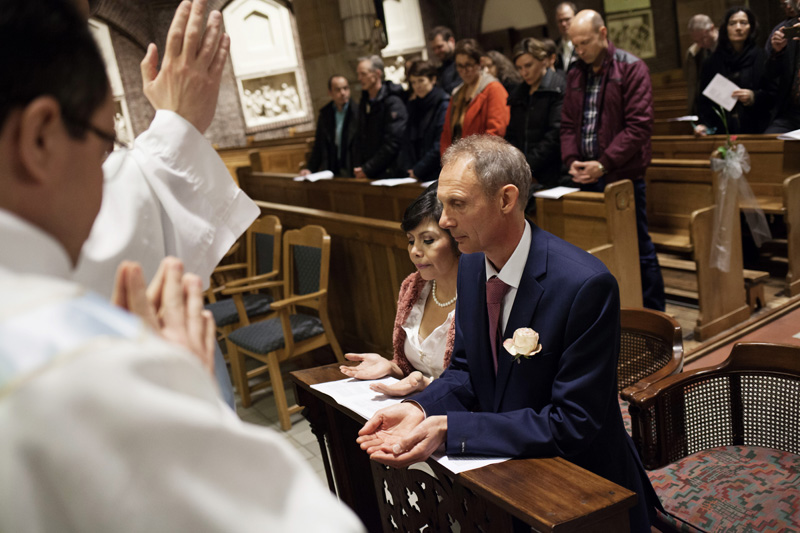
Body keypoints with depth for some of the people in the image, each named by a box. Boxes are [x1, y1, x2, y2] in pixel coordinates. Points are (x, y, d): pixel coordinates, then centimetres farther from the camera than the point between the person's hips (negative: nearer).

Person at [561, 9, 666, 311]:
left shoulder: (631, 68, -6)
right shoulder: (576, 75, 12)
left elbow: (639, 125, -13)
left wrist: (604, 163, -17)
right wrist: (572, 160, -4)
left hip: (623, 176, -5)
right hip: (587, 177, 6)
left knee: (638, 248, 2)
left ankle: (654, 317, 15)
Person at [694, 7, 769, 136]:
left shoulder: (760, 56, 9)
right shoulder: (713, 61, 15)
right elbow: (704, 98, 11)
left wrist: (754, 96, -15)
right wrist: (704, 124, -4)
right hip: (722, 129, 1)